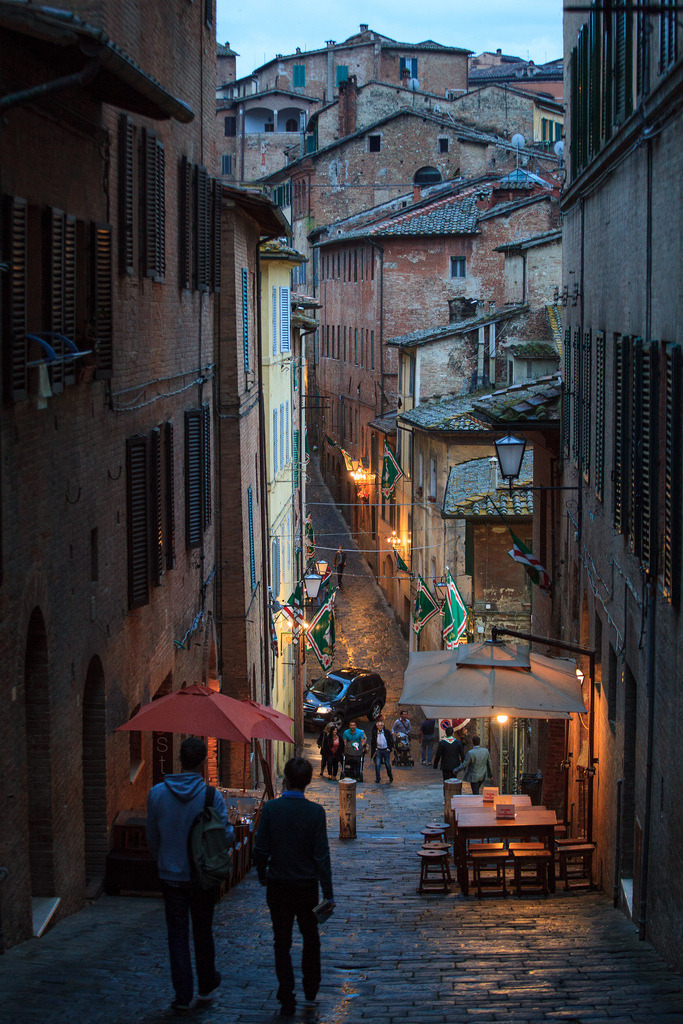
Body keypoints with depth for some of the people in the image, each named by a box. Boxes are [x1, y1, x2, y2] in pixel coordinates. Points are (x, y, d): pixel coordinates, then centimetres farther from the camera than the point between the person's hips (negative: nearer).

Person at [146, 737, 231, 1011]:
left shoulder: (157, 793, -6)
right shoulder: (211, 796, -13)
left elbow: (152, 837, 3)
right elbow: (226, 835, -10)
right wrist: (232, 829, 14)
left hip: (171, 876, 1)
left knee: (177, 935, 5)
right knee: (203, 932, 16)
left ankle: (183, 995, 1)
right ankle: (206, 985, 32)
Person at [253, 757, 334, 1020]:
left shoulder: (271, 808, -11)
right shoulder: (315, 812, -12)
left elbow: (261, 850, -8)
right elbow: (322, 855, -11)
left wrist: (262, 876, 12)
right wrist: (328, 894, -6)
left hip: (278, 887, 0)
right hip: (307, 886, 0)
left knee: (282, 943, 8)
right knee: (310, 939, 19)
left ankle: (287, 1001, 5)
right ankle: (310, 995, 22)